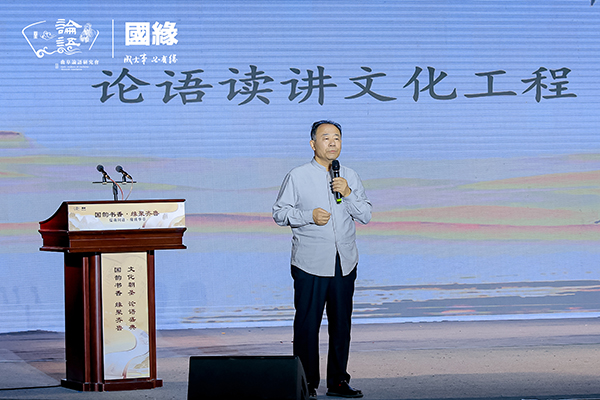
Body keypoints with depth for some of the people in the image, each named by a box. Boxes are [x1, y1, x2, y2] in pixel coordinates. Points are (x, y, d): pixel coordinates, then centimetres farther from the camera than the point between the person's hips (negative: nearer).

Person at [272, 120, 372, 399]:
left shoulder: (350, 177, 12)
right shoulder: (297, 177, 2)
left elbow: (366, 216, 9)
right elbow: (279, 213, 0)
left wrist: (349, 194, -8)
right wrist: (309, 216, -14)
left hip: (344, 265, 4)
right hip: (310, 265, -4)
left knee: (341, 323, 7)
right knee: (307, 323, -4)